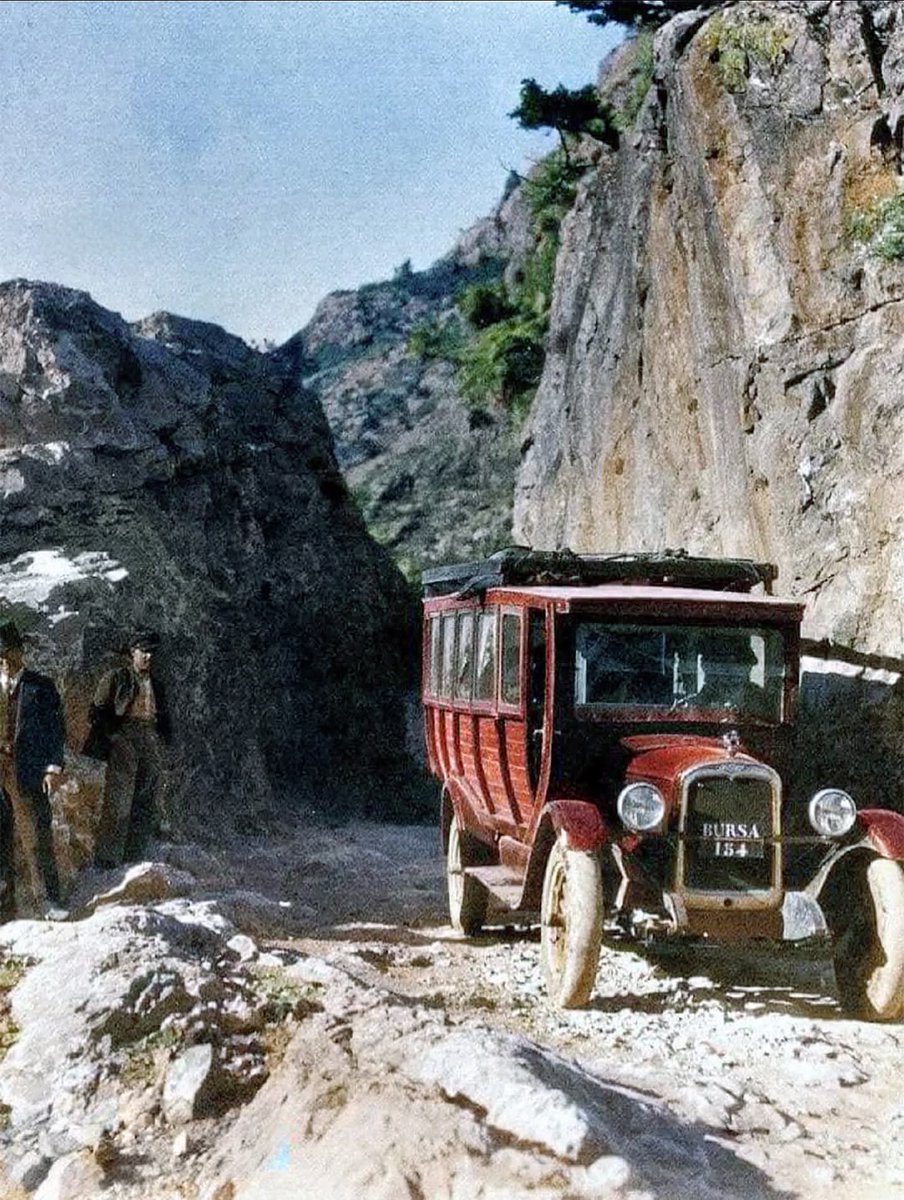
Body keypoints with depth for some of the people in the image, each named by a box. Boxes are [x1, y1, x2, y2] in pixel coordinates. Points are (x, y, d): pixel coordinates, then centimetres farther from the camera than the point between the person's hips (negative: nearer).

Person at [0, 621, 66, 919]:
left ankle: (45, 900, -1)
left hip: (27, 771, -3)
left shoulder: (40, 687, 5)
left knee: (36, 835, -6)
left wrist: (54, 767, -8)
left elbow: (56, 729, 3)